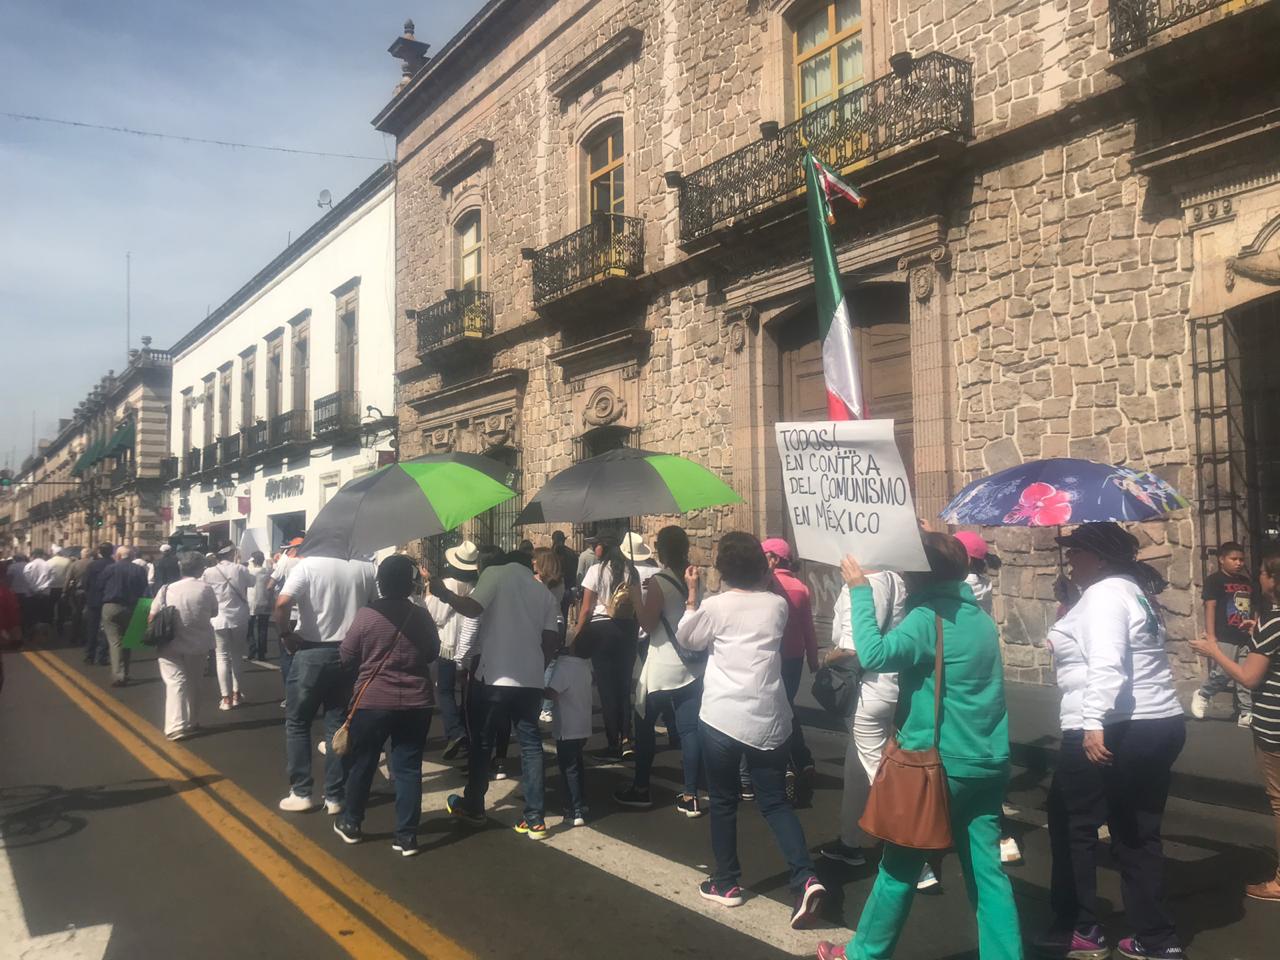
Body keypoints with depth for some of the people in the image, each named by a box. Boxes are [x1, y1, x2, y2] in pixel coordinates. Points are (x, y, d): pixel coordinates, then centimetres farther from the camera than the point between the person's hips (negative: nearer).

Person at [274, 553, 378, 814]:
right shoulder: (366, 568, 0)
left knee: (297, 723, 13)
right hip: (349, 654, 3)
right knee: (338, 726, 11)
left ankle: (301, 793, 14)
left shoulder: (308, 564, -10)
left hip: (312, 652, -3)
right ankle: (334, 797, 13)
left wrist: (286, 634, -8)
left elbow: (282, 603, -22)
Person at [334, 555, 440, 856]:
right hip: (416, 702, 2)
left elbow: (345, 657, -1)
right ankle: (407, 836, 9)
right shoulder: (421, 616, -3)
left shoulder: (367, 615, -11)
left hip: (373, 701, -2)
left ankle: (351, 823, 30)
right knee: (408, 768, 6)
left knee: (362, 764, 15)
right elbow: (433, 653, 11)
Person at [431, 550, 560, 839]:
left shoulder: (496, 572, 1)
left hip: (495, 676, -4)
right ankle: (535, 819, 5)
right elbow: (552, 639, 9)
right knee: (530, 745, 8)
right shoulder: (544, 593, 14)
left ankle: (473, 807, 26)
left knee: (482, 742, 12)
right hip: (531, 679, 4)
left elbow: (472, 608, -13)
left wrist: (443, 593, 1)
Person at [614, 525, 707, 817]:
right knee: (690, 730, 4)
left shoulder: (658, 583, -12)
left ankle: (641, 790, 17)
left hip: (662, 669, -5)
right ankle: (690, 797, 5)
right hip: (694, 666, 5)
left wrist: (637, 595, -6)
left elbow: (648, 625, -14)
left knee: (644, 725, 11)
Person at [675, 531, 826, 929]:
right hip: (769, 720, 3)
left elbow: (685, 638, 7)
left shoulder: (716, 606, -8)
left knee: (723, 802, 12)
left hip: (721, 718, -3)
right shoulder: (777, 604, 2)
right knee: (776, 803, 11)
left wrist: (692, 595, 9)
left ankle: (727, 883, 21)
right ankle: (806, 878, -4)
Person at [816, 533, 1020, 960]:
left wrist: (860, 590, -19)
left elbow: (874, 654, -27)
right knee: (987, 869, 9)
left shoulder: (929, 617, -15)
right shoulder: (979, 616, 10)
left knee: (900, 864, 9)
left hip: (942, 762, -7)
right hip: (988, 762, 7)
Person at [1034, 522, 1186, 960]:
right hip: (1161, 724, 10)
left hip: (1112, 732, -9)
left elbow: (1105, 666, -26)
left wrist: (1093, 724, -32)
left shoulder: (1103, 595, -14)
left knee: (1071, 824, 7)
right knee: (1137, 835, 15)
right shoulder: (1132, 590, 17)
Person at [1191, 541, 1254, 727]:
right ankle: (1202, 695, 11)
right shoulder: (1214, 580, -5)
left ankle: (1246, 713, 11)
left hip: (1246, 637, 7)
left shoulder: (1247, 582, 15)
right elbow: (1210, 607, -10)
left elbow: (1252, 609, 20)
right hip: (1224, 638, -7)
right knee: (1222, 674, -14)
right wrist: (1211, 635, -17)